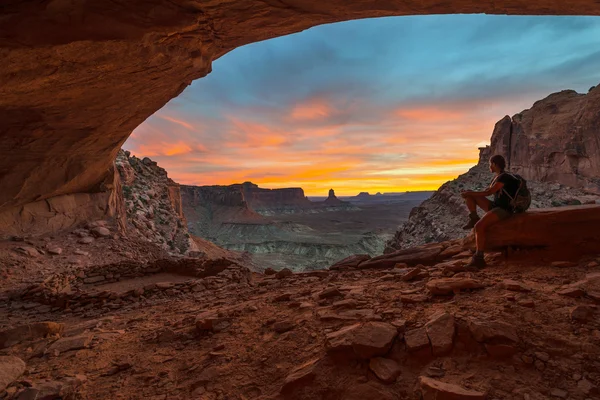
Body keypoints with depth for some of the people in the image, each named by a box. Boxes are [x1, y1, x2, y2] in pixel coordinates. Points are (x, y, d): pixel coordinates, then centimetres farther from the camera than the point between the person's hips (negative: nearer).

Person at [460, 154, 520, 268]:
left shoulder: (504, 177, -15)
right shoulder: (497, 177, 15)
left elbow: (488, 192, -24)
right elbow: (488, 191, 19)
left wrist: (470, 193, -17)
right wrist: (470, 193, 5)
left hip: (504, 210, -10)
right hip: (495, 206, 10)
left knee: (479, 226, -32)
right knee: (469, 195, 5)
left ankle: (479, 258, -31)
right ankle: (474, 219, 2)